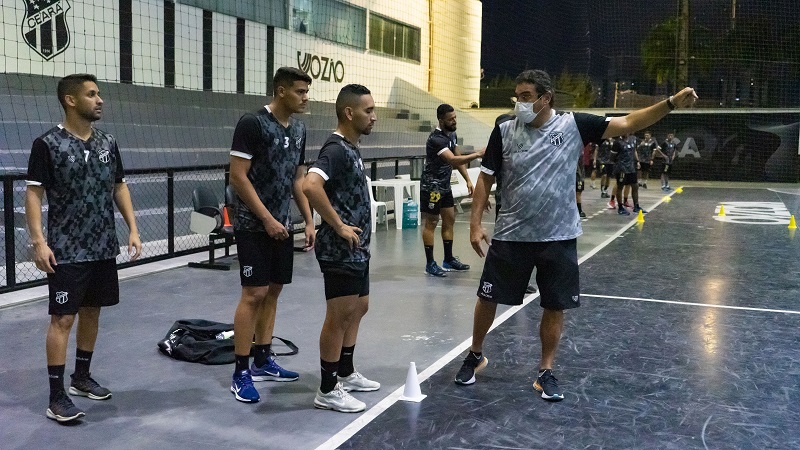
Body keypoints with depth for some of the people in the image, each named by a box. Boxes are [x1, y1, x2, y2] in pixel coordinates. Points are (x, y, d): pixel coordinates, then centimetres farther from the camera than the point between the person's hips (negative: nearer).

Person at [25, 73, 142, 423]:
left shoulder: (108, 143, 7)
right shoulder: (47, 144, -9)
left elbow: (119, 188, 13)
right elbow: (34, 194, -9)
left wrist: (132, 229, 5)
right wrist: (38, 241, -17)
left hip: (103, 248, 6)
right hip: (66, 251, -6)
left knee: (92, 311, 15)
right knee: (62, 318, -4)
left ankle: (82, 377, 30)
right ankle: (57, 397, 2)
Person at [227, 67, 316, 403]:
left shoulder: (298, 130, 9)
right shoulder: (252, 123, -14)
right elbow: (238, 177, -16)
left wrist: (308, 221, 9)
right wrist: (267, 219, -18)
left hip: (282, 226, 8)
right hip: (254, 225, -8)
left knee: (273, 291, 11)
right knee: (254, 293, -8)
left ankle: (262, 362, 23)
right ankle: (240, 373, 0)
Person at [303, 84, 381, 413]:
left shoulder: (351, 149, 13)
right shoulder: (336, 149, -17)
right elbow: (311, 186, -34)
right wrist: (338, 226, -26)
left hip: (357, 249, 10)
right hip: (340, 250, -10)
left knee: (358, 309, 19)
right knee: (339, 317, -3)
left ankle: (346, 373, 34)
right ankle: (328, 391, 8)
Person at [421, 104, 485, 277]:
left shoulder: (452, 135, 8)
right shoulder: (436, 139, -22)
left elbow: (458, 158, 15)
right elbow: (453, 160, -33)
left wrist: (468, 179, 7)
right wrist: (477, 154, -37)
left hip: (445, 185, 9)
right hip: (432, 186, -9)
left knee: (449, 220, 12)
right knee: (431, 223, -3)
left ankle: (448, 260, 21)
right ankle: (430, 264, 3)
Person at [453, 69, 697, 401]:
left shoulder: (573, 125, -5)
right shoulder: (505, 131, -3)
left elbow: (628, 124, -5)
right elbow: (486, 178, 2)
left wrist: (671, 104, -16)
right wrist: (475, 223, -4)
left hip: (558, 238, 0)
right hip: (510, 236, 0)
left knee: (555, 308, 6)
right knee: (488, 298, 8)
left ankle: (546, 373, 23)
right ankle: (475, 356, 32)